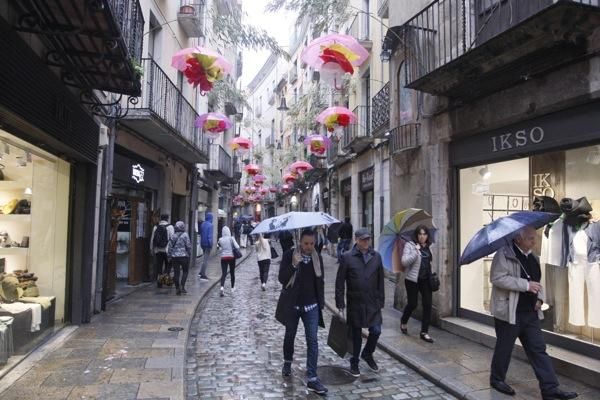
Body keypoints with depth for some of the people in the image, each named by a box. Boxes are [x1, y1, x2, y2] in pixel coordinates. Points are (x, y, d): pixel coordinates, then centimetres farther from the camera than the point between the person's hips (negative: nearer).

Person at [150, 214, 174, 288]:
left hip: (157, 250, 3)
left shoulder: (155, 227, 6)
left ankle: (159, 283, 10)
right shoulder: (170, 227, -5)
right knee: (167, 266, 11)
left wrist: (151, 249, 18)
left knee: (158, 267, 9)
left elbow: (152, 239, 9)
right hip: (167, 250, -3)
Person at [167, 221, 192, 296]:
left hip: (174, 257, 4)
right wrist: (189, 254, 2)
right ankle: (182, 286, -4)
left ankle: (177, 289, 8)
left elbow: (170, 247, 7)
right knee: (185, 271, 10)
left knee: (176, 273, 6)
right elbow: (188, 246, -9)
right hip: (184, 256, -4)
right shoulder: (185, 235, -7)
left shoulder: (173, 236, 6)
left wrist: (170, 256, 13)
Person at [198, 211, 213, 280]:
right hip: (208, 244, -8)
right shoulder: (210, 225, -16)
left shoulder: (203, 224, 8)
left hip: (203, 243, 8)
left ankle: (201, 272, 24)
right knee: (206, 260, -3)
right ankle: (203, 275, -2)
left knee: (205, 258, 22)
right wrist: (211, 245, -15)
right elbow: (210, 236, -20)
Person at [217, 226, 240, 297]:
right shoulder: (231, 238, -7)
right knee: (232, 273, 14)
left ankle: (222, 287, -25)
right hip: (231, 257, -1)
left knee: (223, 273, -3)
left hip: (223, 257, 1)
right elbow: (237, 247, -15)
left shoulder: (220, 240, 0)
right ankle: (232, 288, 26)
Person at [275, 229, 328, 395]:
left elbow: (320, 282, 11)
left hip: (311, 306, 2)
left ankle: (312, 379, -1)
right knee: (290, 336, 16)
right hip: (292, 305, -1)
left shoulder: (318, 258, 2)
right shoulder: (289, 255, -9)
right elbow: (282, 278, -15)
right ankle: (287, 363, 43)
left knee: (312, 341, -5)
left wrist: (321, 303, 11)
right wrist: (294, 265, -29)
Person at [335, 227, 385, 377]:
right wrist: (340, 302, -7)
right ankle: (354, 362, 29)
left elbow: (380, 280, 7)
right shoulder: (347, 257, -8)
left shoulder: (376, 256, 2)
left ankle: (367, 354, 30)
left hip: (373, 303, 2)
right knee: (356, 334, 9)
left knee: (376, 331, 0)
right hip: (355, 303, -2)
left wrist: (381, 300, 5)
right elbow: (340, 281, -5)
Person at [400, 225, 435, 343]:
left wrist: (431, 276, 15)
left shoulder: (428, 247, 8)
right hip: (412, 279, -5)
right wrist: (416, 251, -27)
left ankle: (424, 332, 9)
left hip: (426, 280, 5)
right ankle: (403, 322, 34)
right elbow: (404, 261, -20)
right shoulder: (410, 245, -9)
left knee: (427, 304, -1)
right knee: (412, 303, 4)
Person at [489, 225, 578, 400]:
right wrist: (526, 285, -24)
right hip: (509, 312, -7)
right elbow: (497, 278, -24)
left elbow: (537, 280, 23)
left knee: (539, 349, 7)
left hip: (531, 313, 7)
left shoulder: (532, 257, 12)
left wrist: (540, 297, 5)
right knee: (504, 348, 7)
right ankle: (497, 379, 25)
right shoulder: (504, 254, -14)